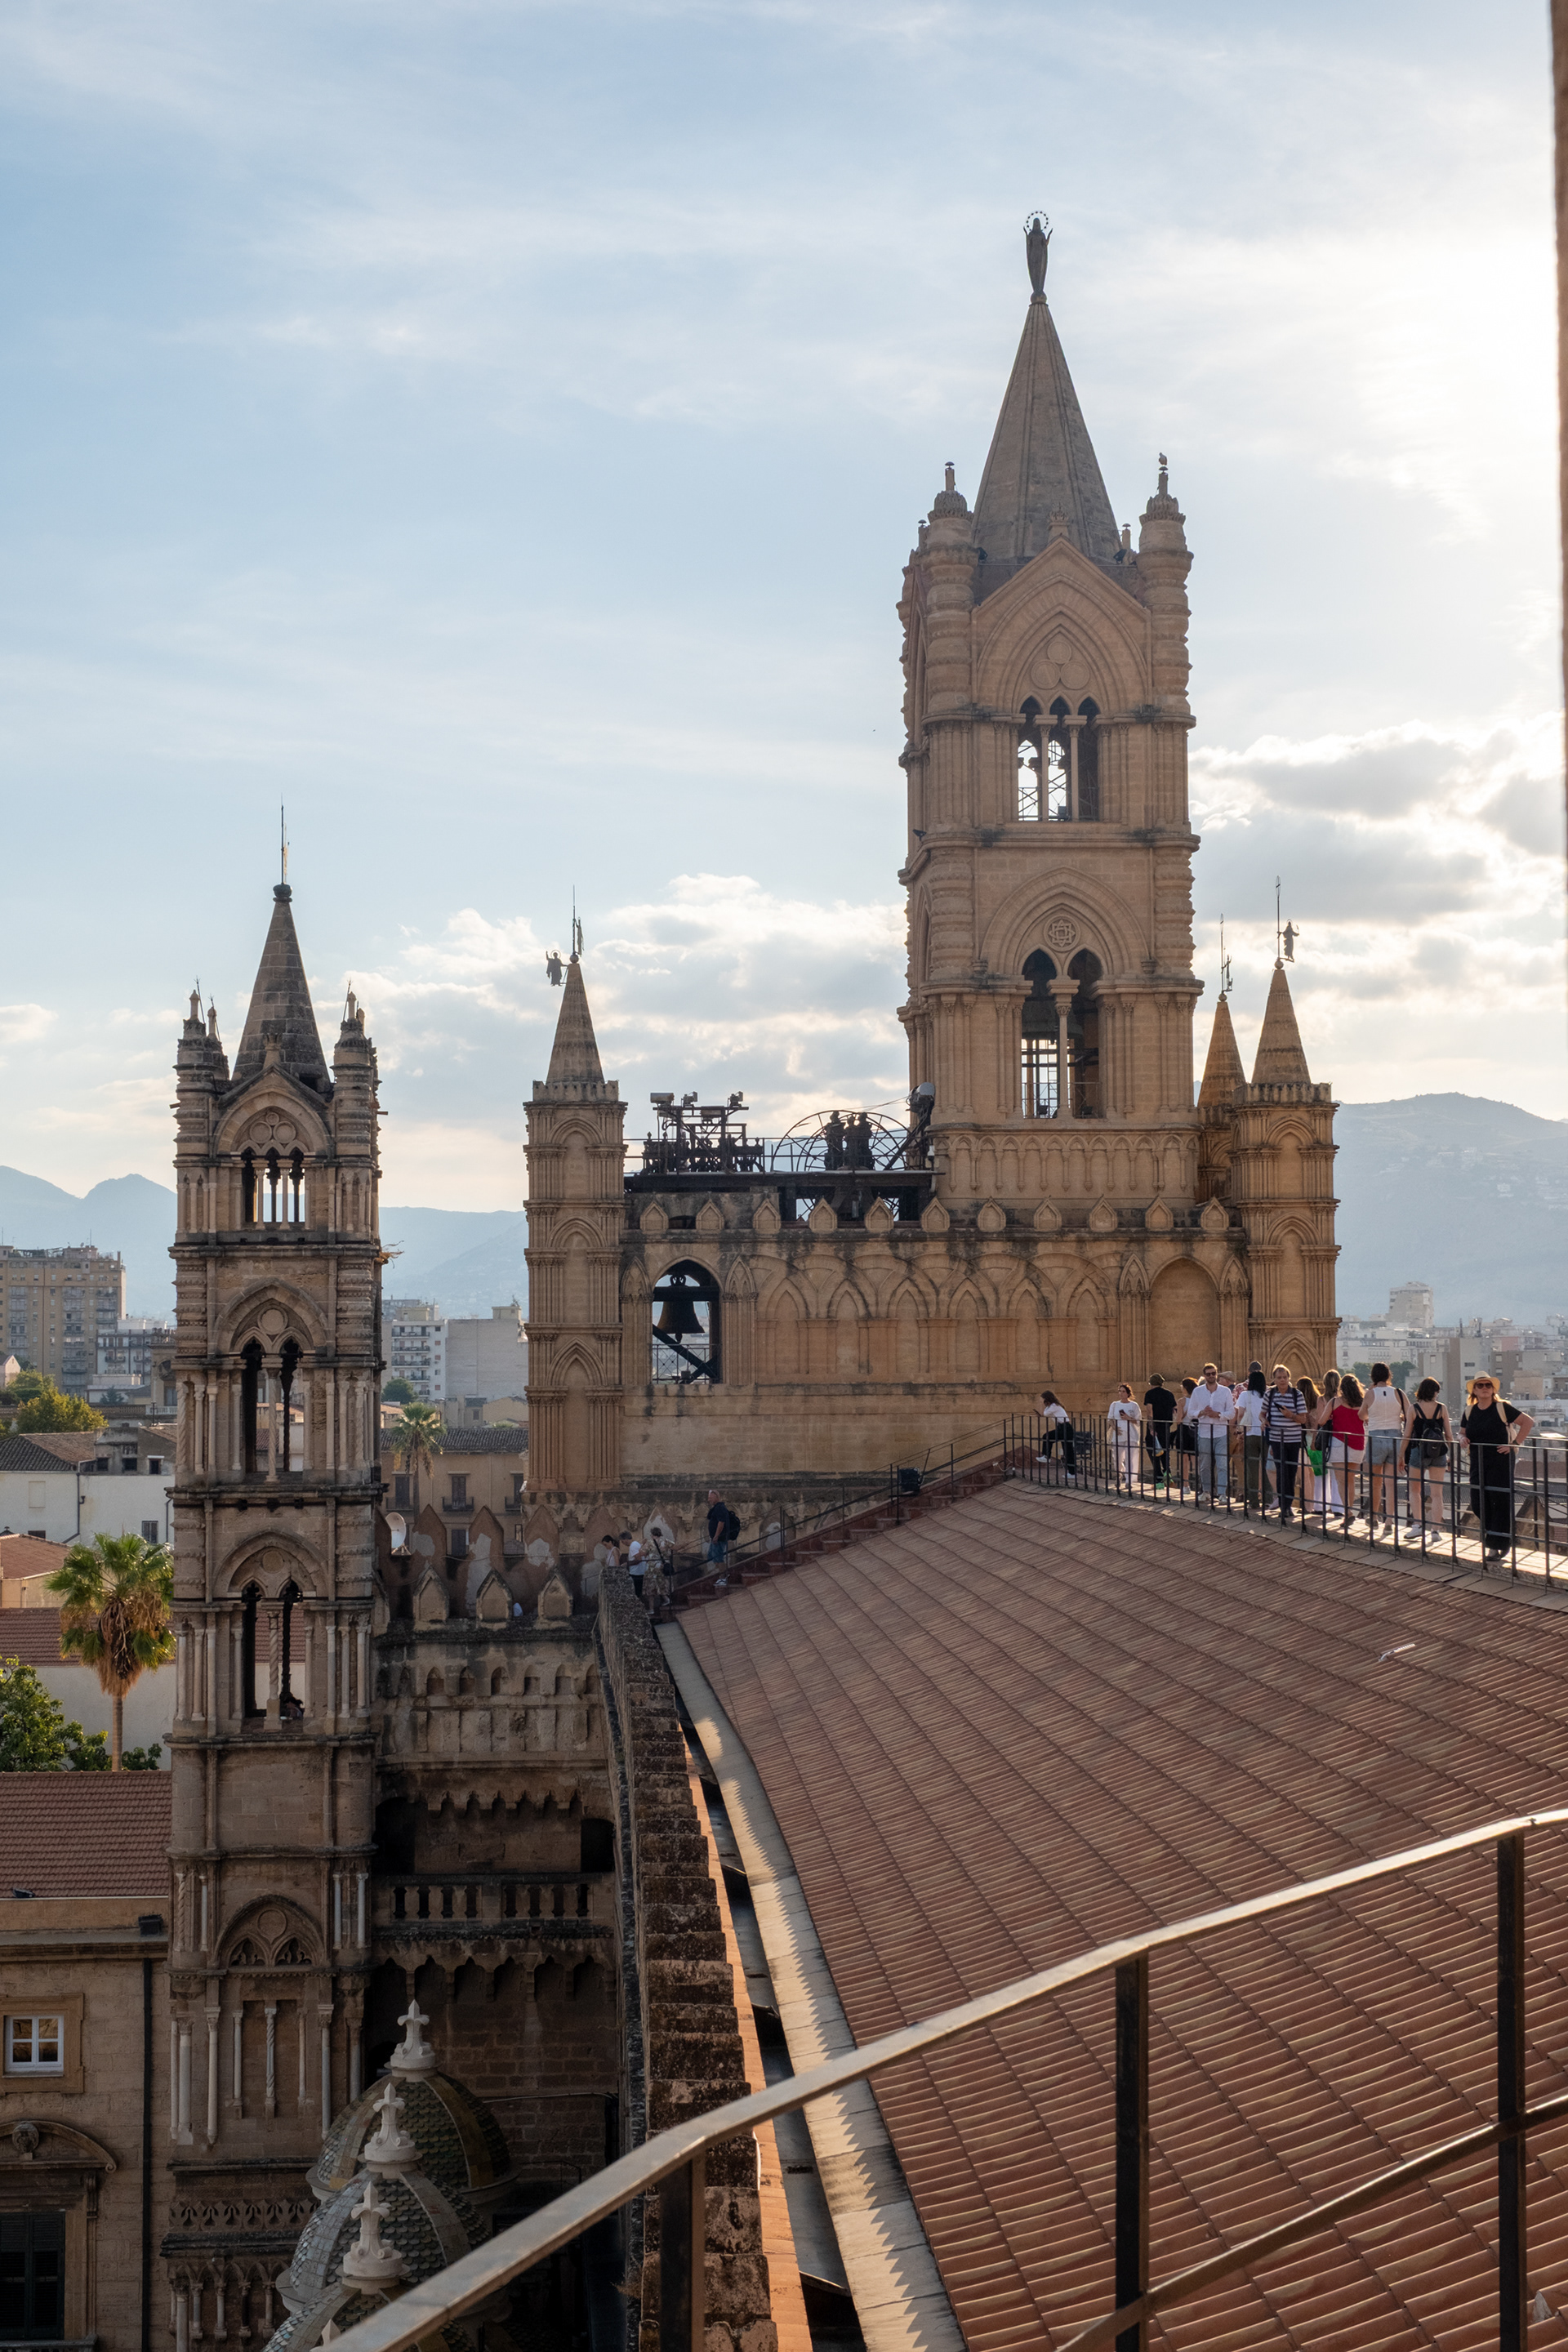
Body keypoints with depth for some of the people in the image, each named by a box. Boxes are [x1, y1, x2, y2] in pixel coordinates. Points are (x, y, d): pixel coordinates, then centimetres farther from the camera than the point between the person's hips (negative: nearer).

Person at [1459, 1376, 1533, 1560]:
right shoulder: (1469, 1411, 10)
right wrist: (1463, 1438, -3)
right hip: (1478, 1463, 5)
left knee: (1500, 1503, -4)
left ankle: (1497, 1545, 4)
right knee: (1478, 1504, 2)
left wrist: (1515, 1444, -9)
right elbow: (1462, 1432, 21)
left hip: (1500, 1463, -5)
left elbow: (1528, 1422, -4)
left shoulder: (1502, 1408, -5)